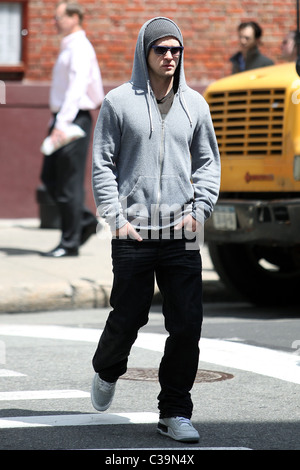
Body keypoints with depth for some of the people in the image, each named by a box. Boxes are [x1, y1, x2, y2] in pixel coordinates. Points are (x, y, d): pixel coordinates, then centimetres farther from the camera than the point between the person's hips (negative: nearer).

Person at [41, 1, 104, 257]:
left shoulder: (80, 49, -14)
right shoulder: (68, 47, 17)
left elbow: (77, 89, -24)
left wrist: (62, 124, -31)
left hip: (74, 120, -10)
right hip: (63, 120, 10)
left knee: (69, 182, -5)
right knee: (50, 177, 11)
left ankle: (70, 243, 0)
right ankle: (85, 221, 20)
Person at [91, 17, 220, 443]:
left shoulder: (194, 104, 10)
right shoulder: (118, 102, 1)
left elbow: (209, 162, 16)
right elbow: (102, 164, 2)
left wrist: (200, 209, 2)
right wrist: (116, 216, -7)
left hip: (183, 236, 3)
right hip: (133, 233, -2)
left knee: (188, 326, -3)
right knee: (128, 318, 4)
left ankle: (175, 412, 8)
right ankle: (107, 372, 37)